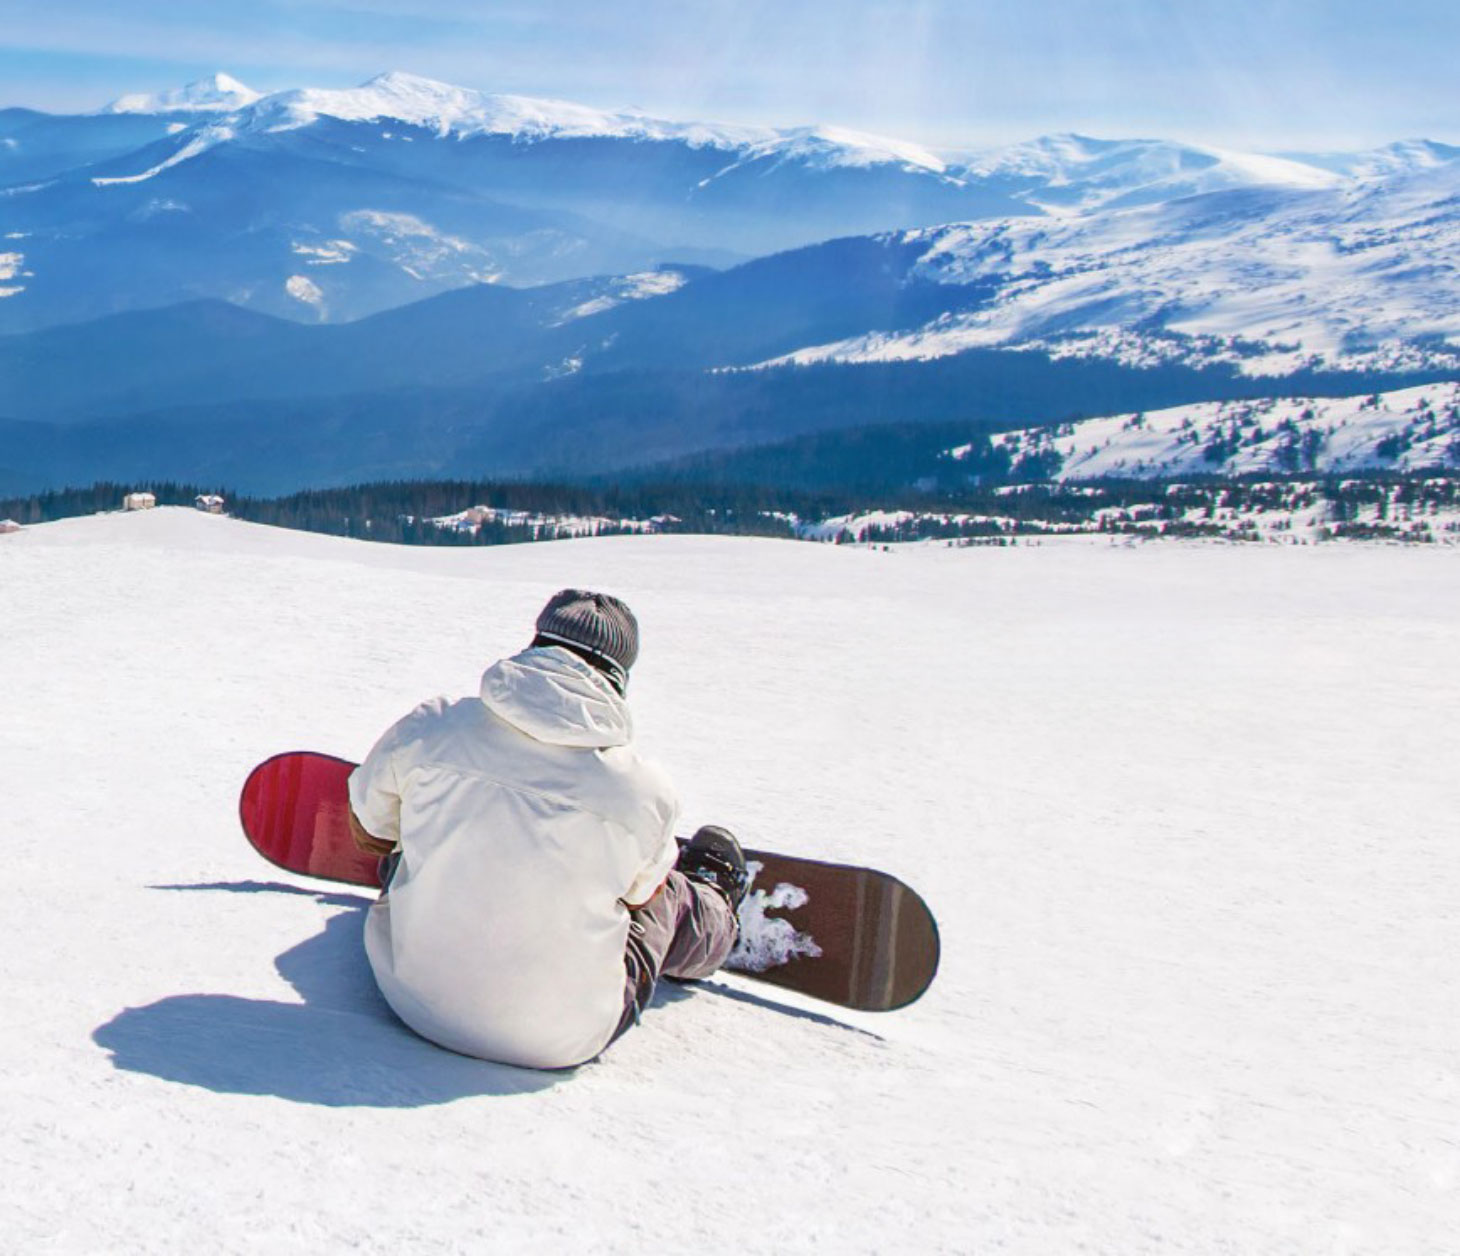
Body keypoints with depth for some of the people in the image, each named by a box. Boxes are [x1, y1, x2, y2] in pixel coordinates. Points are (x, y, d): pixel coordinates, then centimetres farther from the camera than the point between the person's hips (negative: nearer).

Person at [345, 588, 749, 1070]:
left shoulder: (428, 727, -13)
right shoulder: (645, 792, -17)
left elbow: (367, 834, 5)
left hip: (411, 999, 2)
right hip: (562, 1040, -2)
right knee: (665, 895, 25)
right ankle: (714, 917, 59)